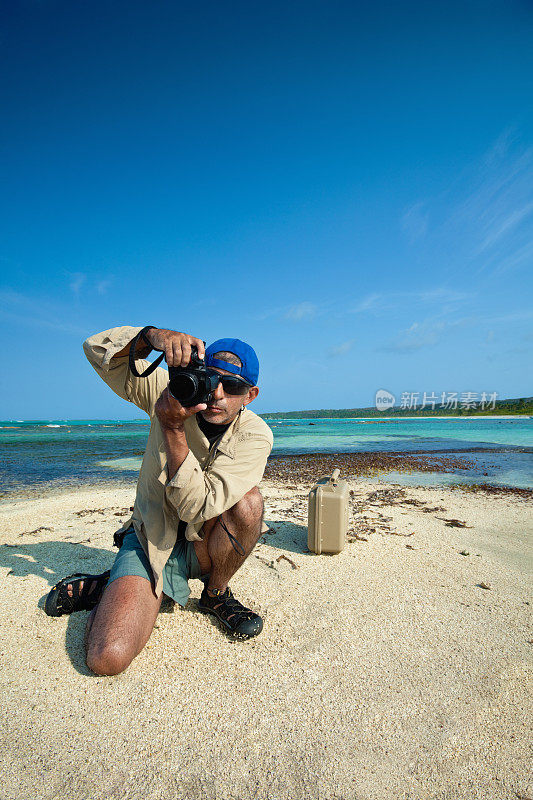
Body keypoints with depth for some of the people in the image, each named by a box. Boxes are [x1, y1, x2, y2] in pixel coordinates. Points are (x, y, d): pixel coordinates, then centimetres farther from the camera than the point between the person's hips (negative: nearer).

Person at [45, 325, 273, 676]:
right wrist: (152, 335, -33)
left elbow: (198, 507, -27)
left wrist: (173, 428, -35)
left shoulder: (255, 436, -17)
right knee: (108, 658, -22)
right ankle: (105, 588, 14)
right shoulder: (173, 392, -13)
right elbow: (98, 350, -13)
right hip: (150, 541, 0)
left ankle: (215, 594, -3)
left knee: (249, 502, -31)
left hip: (203, 545, 1)